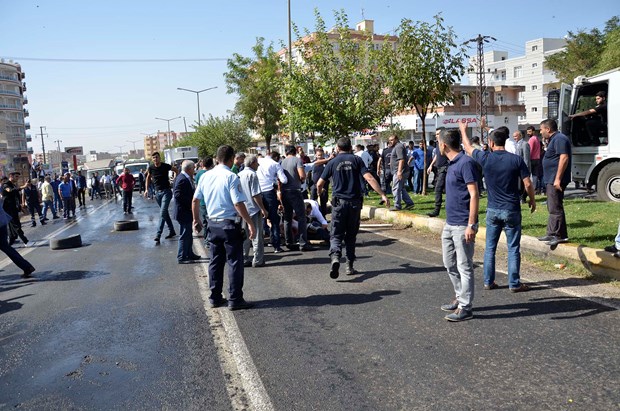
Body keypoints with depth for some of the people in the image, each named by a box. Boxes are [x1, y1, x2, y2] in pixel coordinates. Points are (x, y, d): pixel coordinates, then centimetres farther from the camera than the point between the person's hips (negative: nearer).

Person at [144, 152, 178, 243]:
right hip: (157, 192, 5)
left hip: (166, 191, -5)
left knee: (162, 213, -14)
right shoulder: (151, 168, 0)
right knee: (165, 212, 13)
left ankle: (158, 235, -19)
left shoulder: (166, 166, -9)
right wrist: (147, 189, 12)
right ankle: (172, 231, 25)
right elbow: (148, 178, 17)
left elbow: (176, 170, 8)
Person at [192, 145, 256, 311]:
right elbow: (238, 204, -20)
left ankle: (215, 298, 24)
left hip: (213, 224, 7)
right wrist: (250, 224, -16)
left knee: (215, 262, 15)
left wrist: (196, 220, 23)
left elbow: (195, 200, 11)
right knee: (234, 263, 2)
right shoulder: (231, 177, -14)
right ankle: (235, 300, 7)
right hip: (230, 225, -6)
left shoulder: (206, 176, 6)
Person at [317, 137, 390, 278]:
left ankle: (335, 257, -26)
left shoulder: (332, 162, 3)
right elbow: (369, 178, -9)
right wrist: (383, 195, -9)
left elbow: (319, 184, 6)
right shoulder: (356, 160, 3)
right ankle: (349, 266, 15)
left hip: (339, 202, -1)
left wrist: (320, 193, 28)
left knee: (336, 234, 2)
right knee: (351, 235, 14)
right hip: (355, 202, 1)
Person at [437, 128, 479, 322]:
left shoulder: (466, 162, -16)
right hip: (449, 224, 10)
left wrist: (471, 225, -23)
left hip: (462, 226, -10)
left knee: (464, 266, 0)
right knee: (450, 264, 17)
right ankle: (460, 298, 32)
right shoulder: (452, 163, 13)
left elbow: (474, 194, -20)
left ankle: (465, 308, 9)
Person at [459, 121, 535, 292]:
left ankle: (488, 281, 18)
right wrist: (532, 201, 11)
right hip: (512, 210, -1)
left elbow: (468, 148, 12)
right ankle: (514, 283, 11)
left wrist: (463, 130, 28)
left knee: (490, 247, 12)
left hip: (493, 210, 1)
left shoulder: (485, 158, -6)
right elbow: (528, 184, -6)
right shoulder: (516, 160, -8)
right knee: (513, 248, 7)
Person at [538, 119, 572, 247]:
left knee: (555, 208, -9)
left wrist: (558, 179, -26)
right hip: (551, 180, 11)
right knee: (553, 208, 14)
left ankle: (559, 236, -5)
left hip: (555, 180, -11)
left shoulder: (559, 139, -14)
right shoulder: (553, 139, 19)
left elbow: (564, 158, -24)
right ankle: (552, 234, 21)